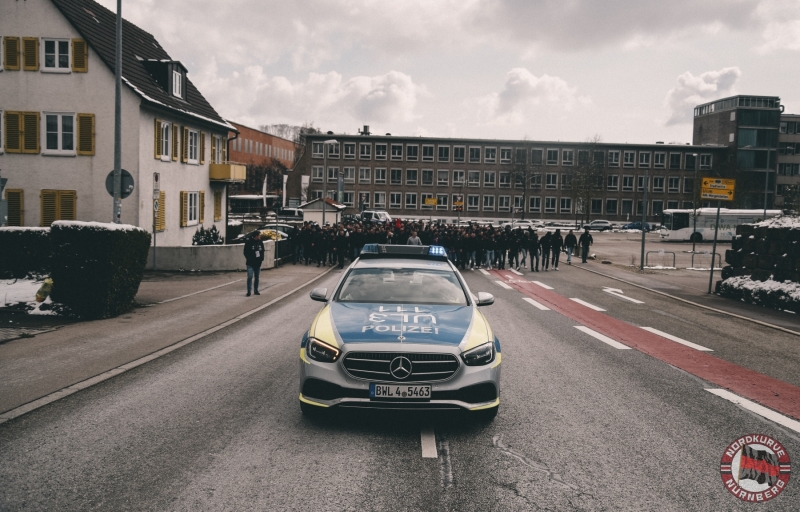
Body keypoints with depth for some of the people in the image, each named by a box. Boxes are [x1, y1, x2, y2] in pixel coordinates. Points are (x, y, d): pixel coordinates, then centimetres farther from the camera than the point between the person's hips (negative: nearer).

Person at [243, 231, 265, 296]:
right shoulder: (248, 242, -8)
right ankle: (249, 292, -6)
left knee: (257, 277, 11)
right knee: (250, 277, -9)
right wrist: (249, 259, -12)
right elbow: (246, 252, -6)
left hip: (258, 263, 5)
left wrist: (261, 259, 2)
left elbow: (262, 251, 14)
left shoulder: (260, 243, 6)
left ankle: (256, 290, 21)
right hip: (250, 263, -5)